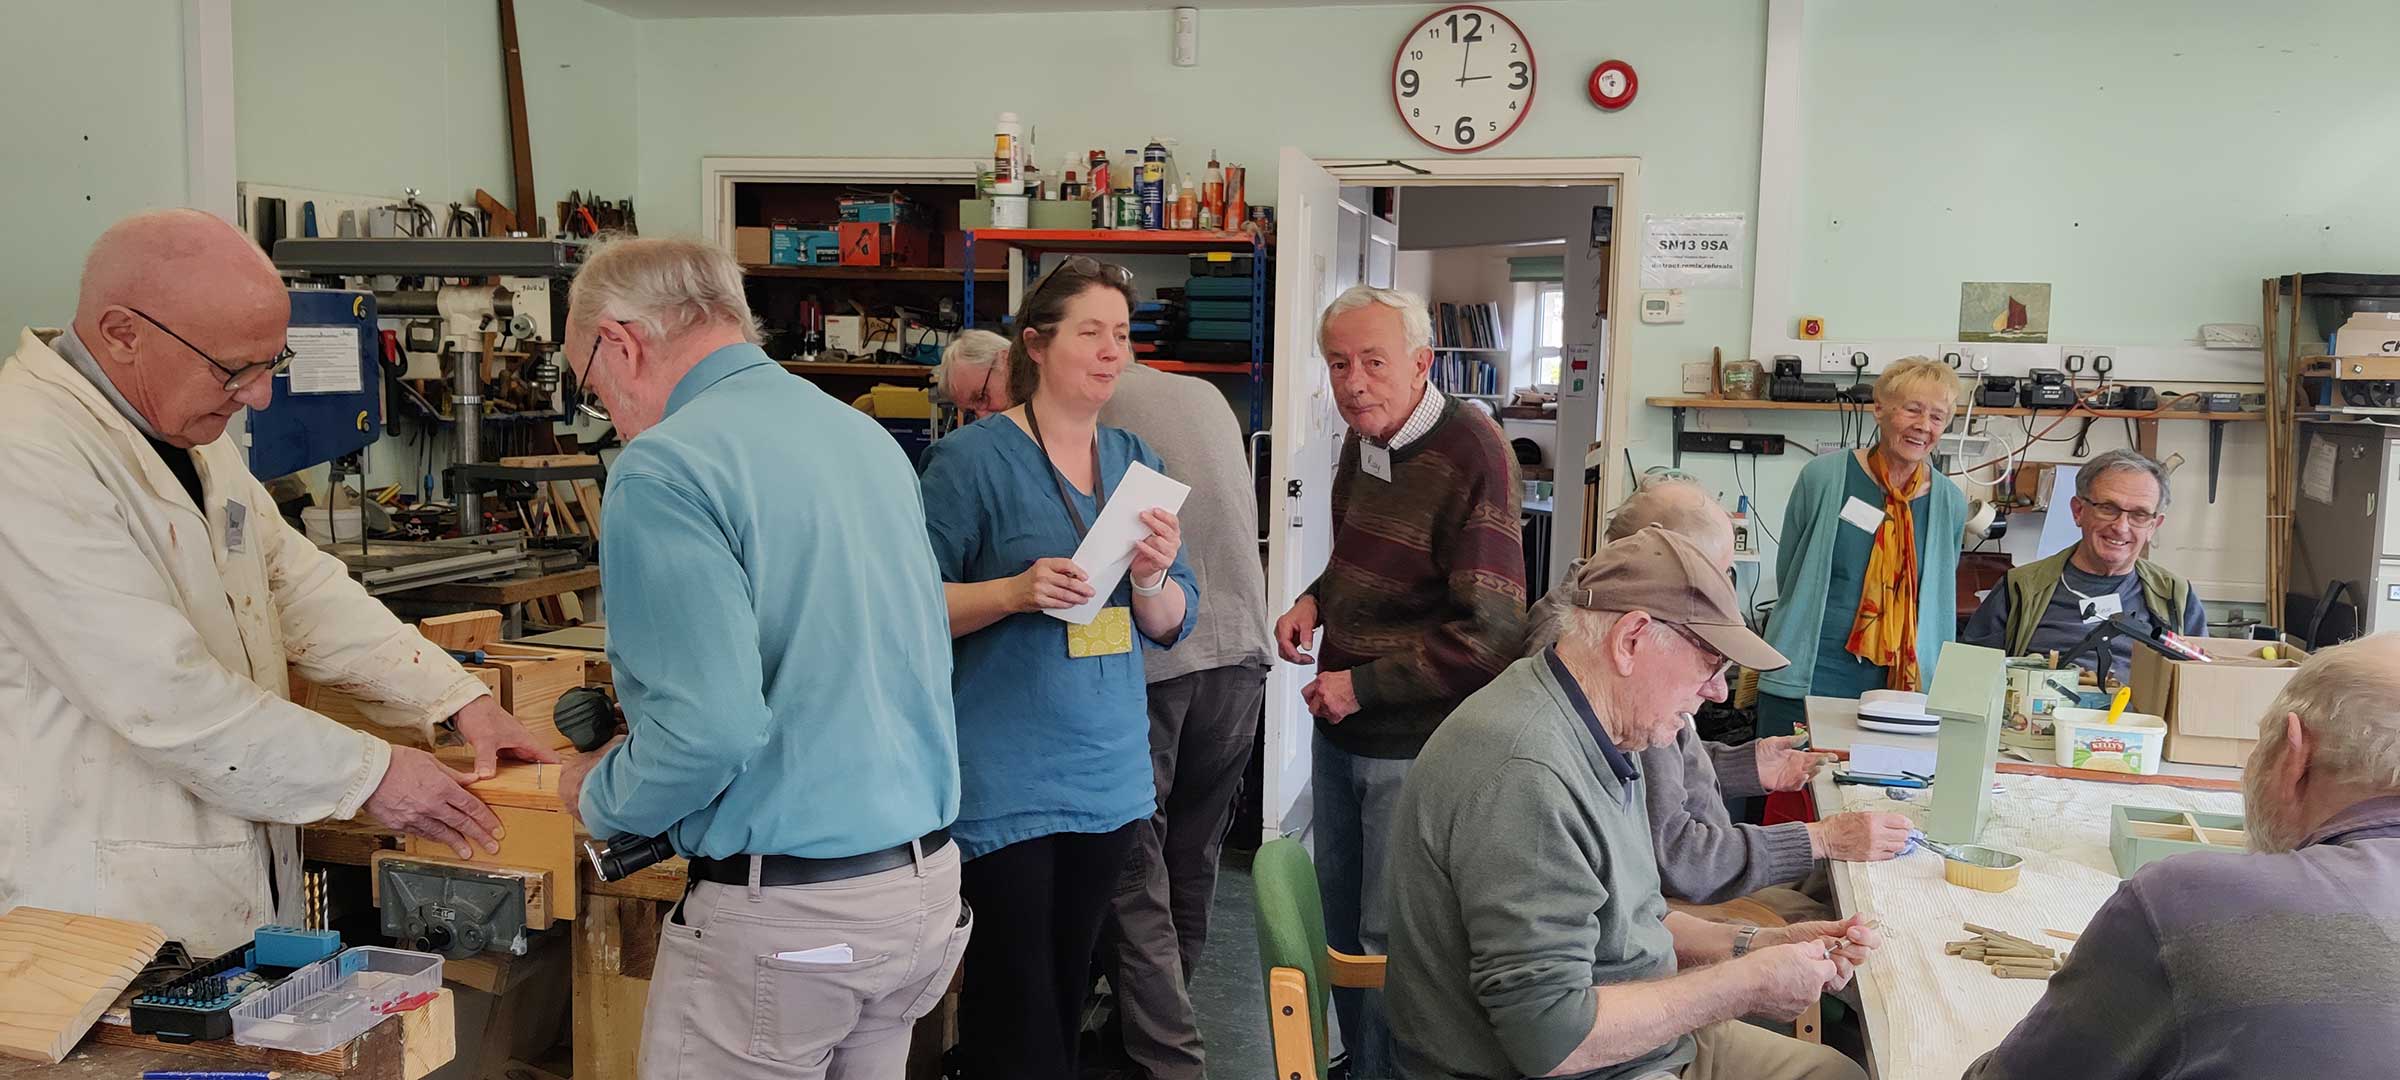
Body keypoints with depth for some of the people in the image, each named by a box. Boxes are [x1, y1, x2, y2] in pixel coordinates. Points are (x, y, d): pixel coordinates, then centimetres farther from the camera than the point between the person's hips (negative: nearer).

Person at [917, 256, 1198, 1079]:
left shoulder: (1135, 461, 8)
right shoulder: (973, 457, -8)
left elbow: (1174, 626, 9)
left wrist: (1154, 579, -12)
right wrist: (1015, 591, -23)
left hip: (1111, 772, 6)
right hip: (1006, 781, -5)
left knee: (1068, 991, 17)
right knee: (1016, 1000, 1)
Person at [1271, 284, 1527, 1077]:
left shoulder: (1471, 455, -20)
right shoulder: (1362, 442, 5)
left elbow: (1490, 635, -23)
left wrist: (1363, 687, -18)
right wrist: (1315, 602, 2)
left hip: (1417, 749, -8)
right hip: (1340, 734, 8)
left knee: (1391, 947, 4)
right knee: (1343, 929, 20)